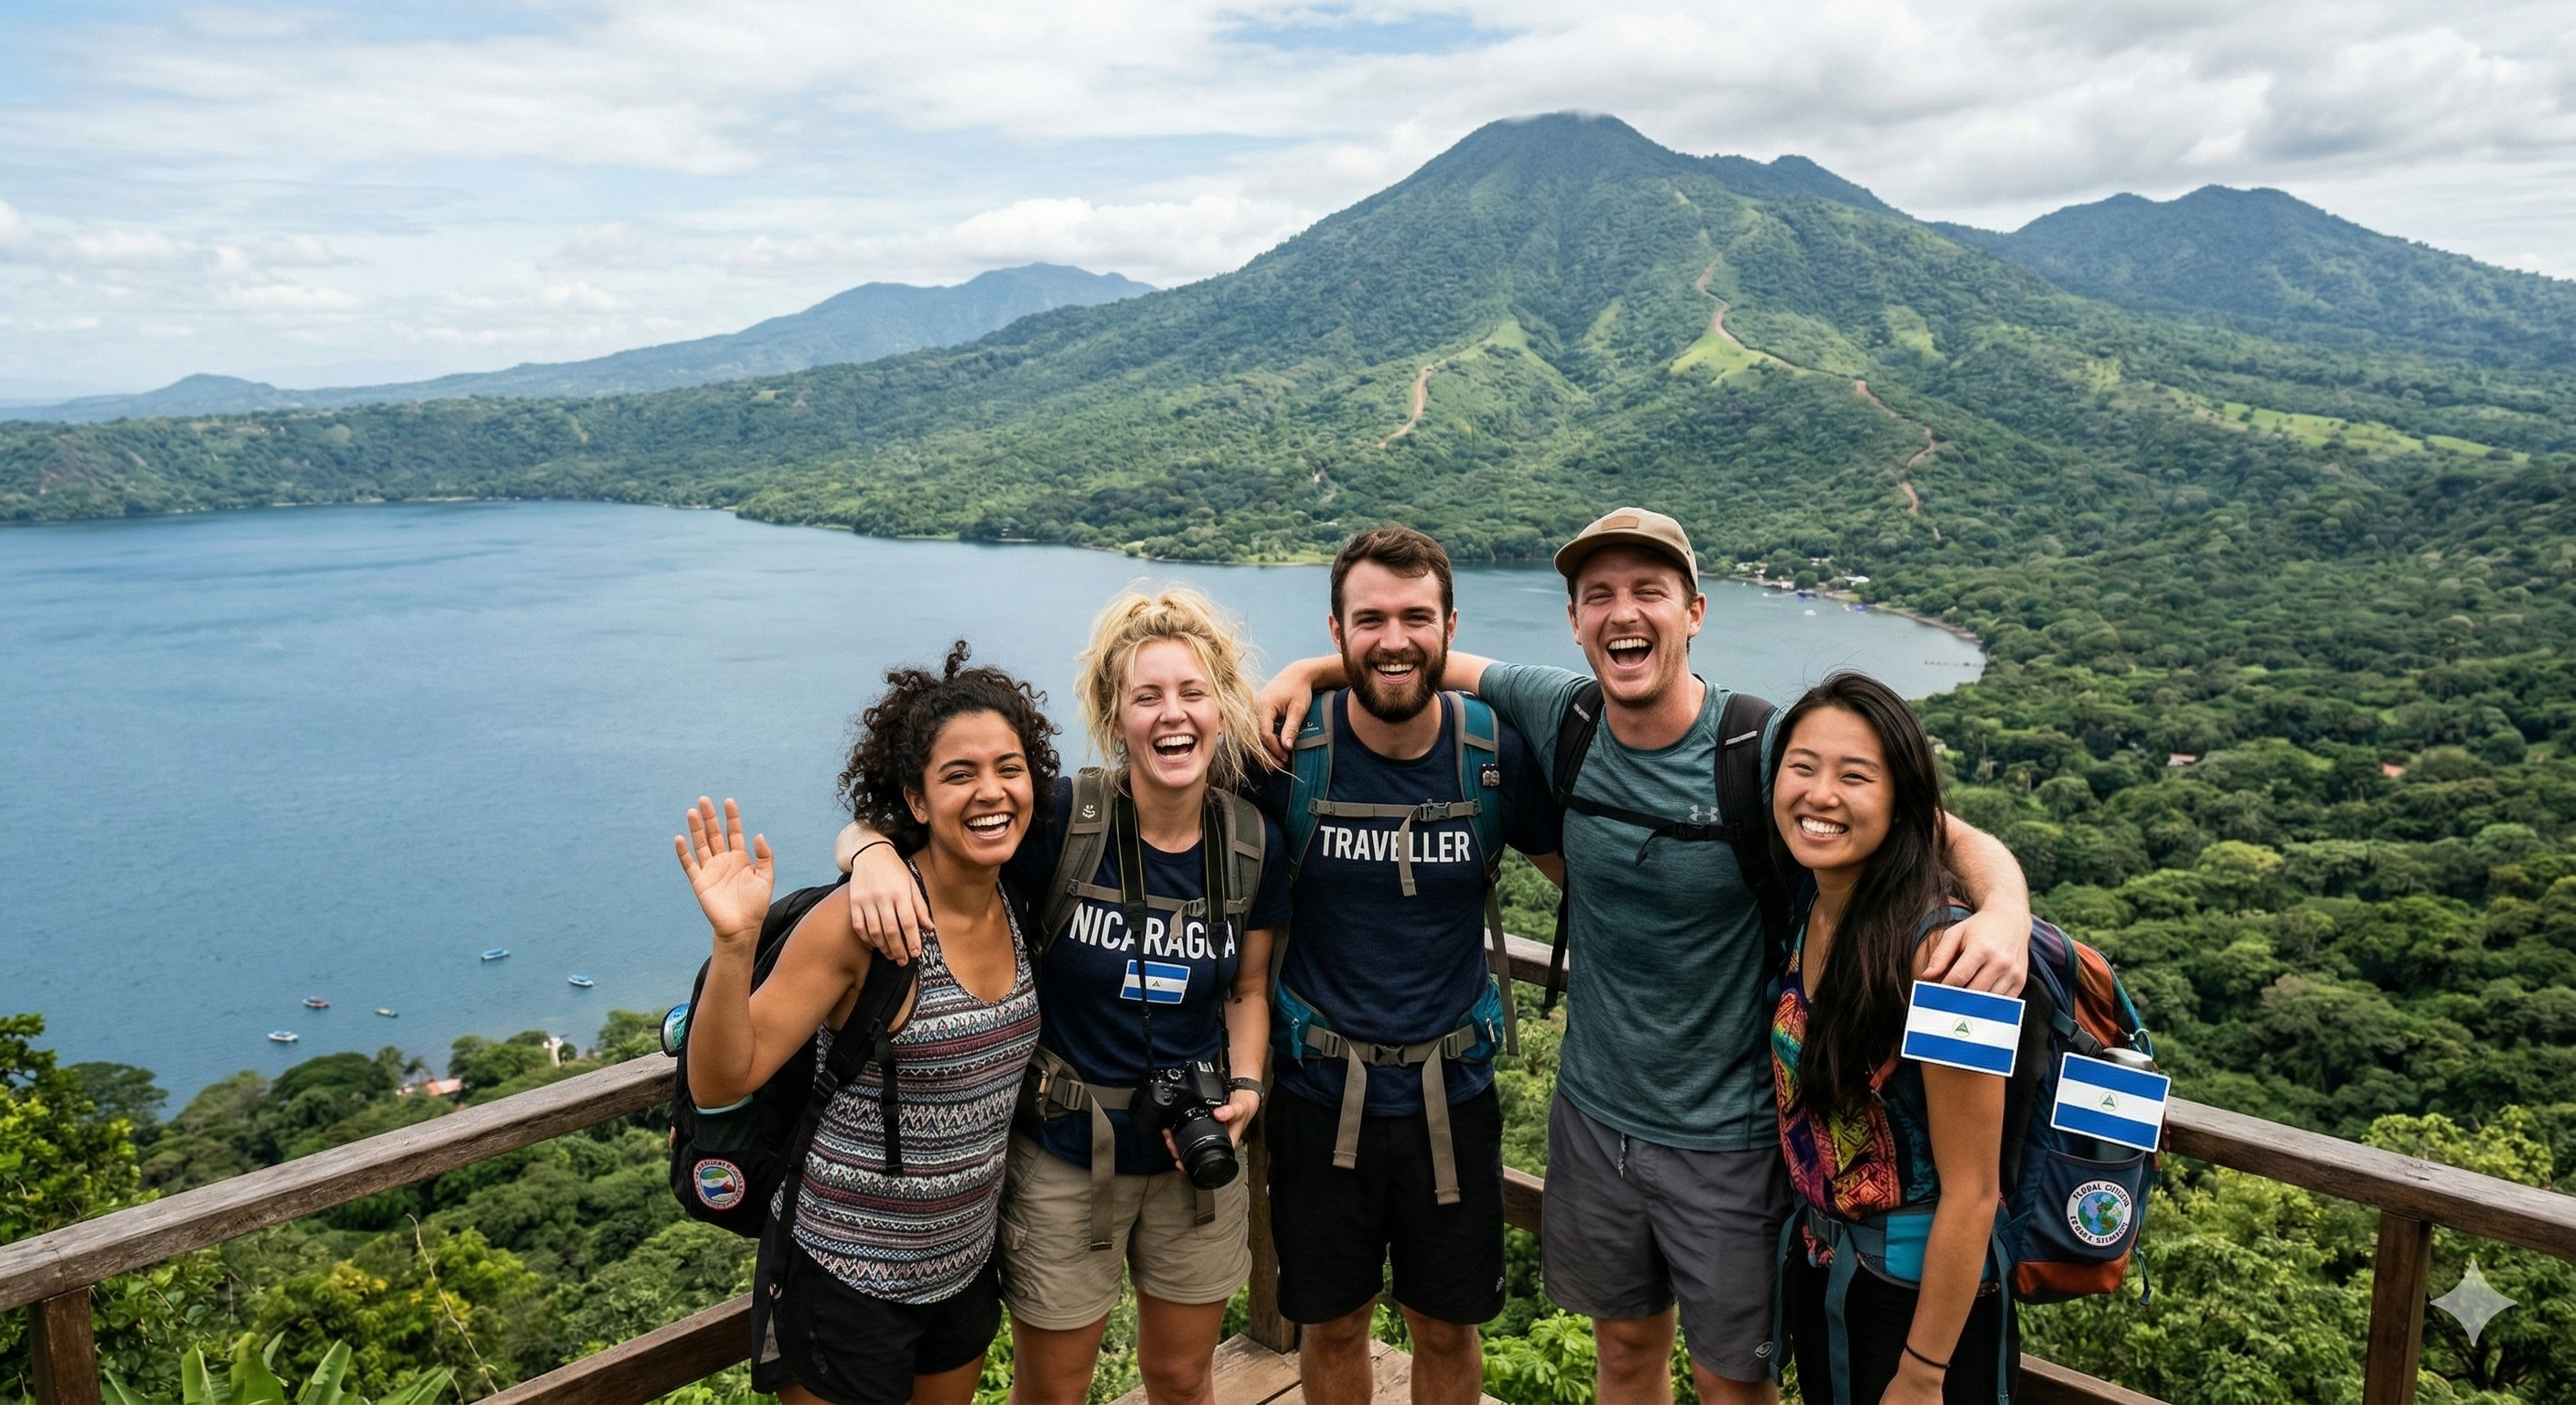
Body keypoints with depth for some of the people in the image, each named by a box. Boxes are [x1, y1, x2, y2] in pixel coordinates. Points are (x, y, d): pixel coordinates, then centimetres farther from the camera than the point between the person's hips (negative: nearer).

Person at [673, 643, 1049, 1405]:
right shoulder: (861, 922, -23)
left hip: (965, 1265, 6)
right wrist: (733, 943, -38)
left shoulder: (1018, 902, -5)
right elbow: (720, 1083, -23)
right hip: (848, 1280, -6)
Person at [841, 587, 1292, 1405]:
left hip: (1195, 1155, 3)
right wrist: (876, 853, -38)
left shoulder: (1253, 846, -8)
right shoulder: (1060, 823, -20)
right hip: (1064, 1159, -3)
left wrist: (1245, 1087, -9)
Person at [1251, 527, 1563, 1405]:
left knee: (1446, 1328, 18)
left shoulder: (1499, 755, -9)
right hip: (1321, 1095, -1)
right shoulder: (1288, 755, -12)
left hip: (1451, 1095, 1)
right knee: (1332, 1324, 18)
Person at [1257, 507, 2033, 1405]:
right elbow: (1436, 661, 9)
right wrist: (1306, 670, -4)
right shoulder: (1559, 717, -9)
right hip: (1595, 1115, 4)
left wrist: (2005, 909, -36)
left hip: (1728, 1137, -3)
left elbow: (1957, 839, -14)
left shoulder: (1768, 751, -21)